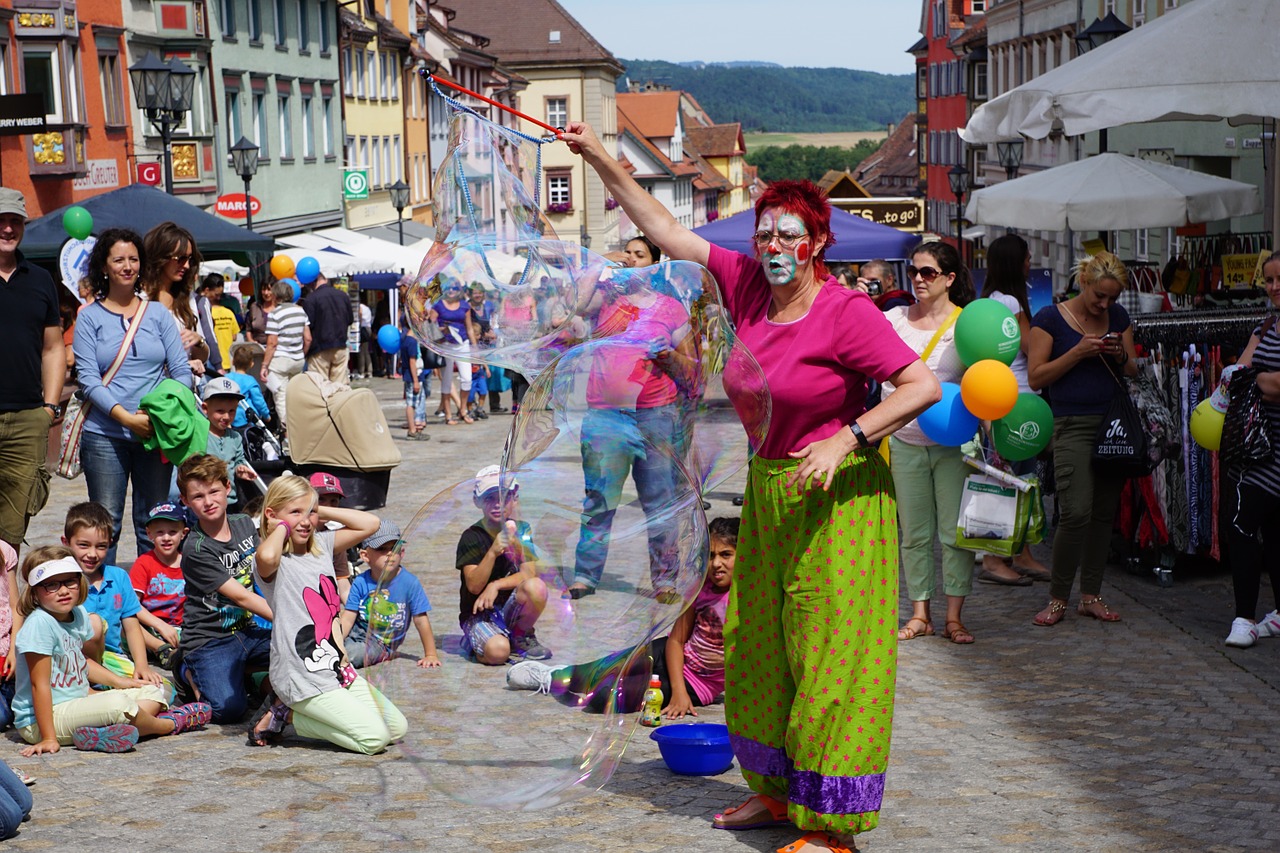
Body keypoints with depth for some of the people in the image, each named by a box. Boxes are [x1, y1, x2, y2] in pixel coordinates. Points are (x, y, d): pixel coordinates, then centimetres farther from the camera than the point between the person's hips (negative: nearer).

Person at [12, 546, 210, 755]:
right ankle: (170, 724, -2)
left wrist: (118, 681, 19)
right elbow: (40, 684, -22)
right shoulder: (39, 623, -20)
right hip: (37, 721, -10)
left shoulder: (78, 614, 6)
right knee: (118, 704, -30)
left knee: (153, 692, 8)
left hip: (77, 701, 10)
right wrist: (49, 738, -24)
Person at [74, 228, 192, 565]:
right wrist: (127, 417, -17)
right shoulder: (90, 317, 4)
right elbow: (88, 379, -4)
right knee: (105, 524, -3)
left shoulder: (158, 314, 10)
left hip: (155, 434, 2)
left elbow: (182, 371, 7)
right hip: (105, 434, -2)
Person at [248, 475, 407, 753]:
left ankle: (293, 711, 13)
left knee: (397, 727, 8)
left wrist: (321, 511, 4)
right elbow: (267, 556, -39)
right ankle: (288, 715, 0)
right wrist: (283, 526, -17)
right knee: (374, 737, -16)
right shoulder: (271, 563, -13)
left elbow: (370, 523, 11)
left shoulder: (321, 544, 10)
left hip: (337, 667, 9)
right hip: (302, 677, -9)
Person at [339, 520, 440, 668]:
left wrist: (430, 655, -6)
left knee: (353, 654, -31)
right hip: (355, 633, 3)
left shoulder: (410, 583, -14)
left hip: (381, 644, -3)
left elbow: (421, 621, -8)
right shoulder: (361, 582, -7)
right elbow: (348, 619, -6)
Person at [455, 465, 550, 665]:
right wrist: (493, 552, -32)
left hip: (510, 607, 4)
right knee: (498, 652, -33)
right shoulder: (472, 537, -10)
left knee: (537, 588, -29)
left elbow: (529, 573, -8)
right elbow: (474, 586, -19)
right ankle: (475, 642, 5)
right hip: (479, 613, -4)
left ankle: (521, 637, -1)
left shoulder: (521, 529, 2)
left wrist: (496, 585, -24)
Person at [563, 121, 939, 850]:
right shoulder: (747, 283, 2)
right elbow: (667, 231, 8)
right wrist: (604, 162, 6)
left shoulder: (846, 313, -17)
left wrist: (845, 440, -26)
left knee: (828, 653, -5)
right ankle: (778, 792, 30)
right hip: (771, 488, 8)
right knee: (761, 647, 15)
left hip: (837, 494, -8)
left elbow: (924, 386, -20)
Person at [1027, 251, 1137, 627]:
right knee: (1076, 512, -14)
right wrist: (1079, 352, -15)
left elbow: (1134, 372, 18)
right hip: (1073, 426, -5)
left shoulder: (1119, 317, 12)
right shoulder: (1051, 318, -2)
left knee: (1105, 512, 5)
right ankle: (1057, 598, -1)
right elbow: (1036, 377, -6)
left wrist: (1120, 356, -4)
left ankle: (1091, 595, 14)